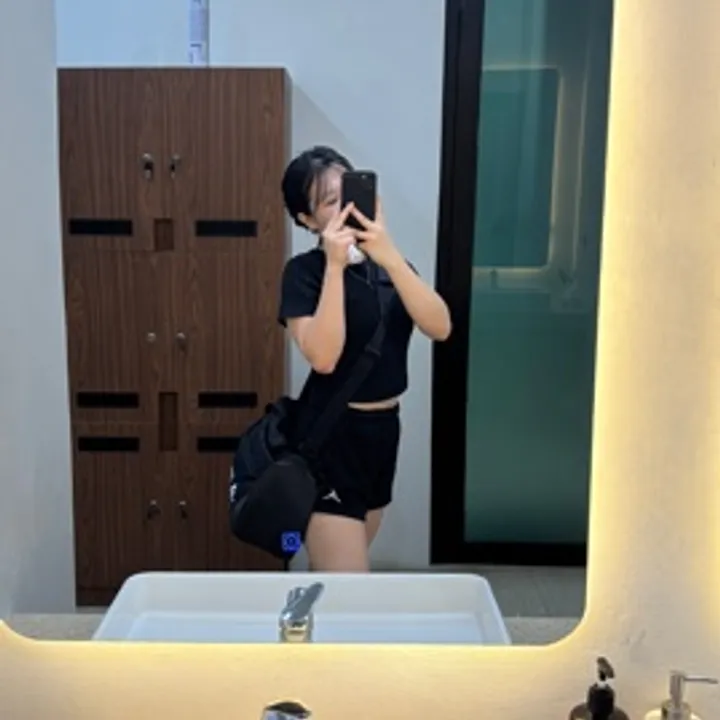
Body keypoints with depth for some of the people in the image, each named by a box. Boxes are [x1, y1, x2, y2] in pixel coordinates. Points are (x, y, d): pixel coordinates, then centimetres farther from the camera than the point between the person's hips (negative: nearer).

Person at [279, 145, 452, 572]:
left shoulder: (389, 264, 7)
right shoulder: (305, 271, -10)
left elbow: (440, 327, -10)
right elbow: (323, 357, -24)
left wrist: (389, 256, -21)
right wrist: (335, 265, -26)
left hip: (383, 429, 6)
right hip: (330, 435, -6)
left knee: (334, 573, 19)